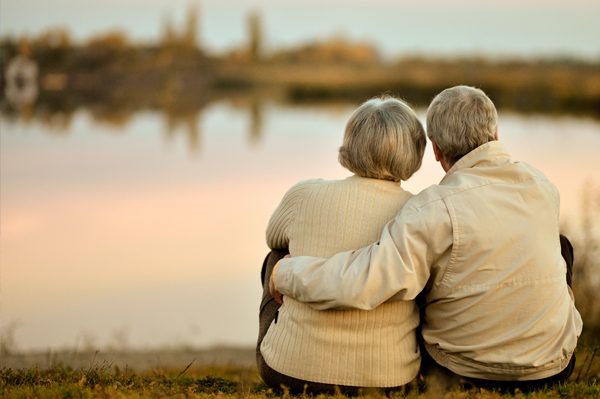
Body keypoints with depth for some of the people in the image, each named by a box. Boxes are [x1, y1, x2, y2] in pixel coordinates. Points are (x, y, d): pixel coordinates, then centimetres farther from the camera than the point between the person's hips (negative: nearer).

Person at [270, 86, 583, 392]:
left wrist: (285, 273, -15)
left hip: (462, 370, -3)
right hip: (553, 365, 3)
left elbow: (357, 285, -34)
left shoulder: (436, 210, -24)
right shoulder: (542, 187, -6)